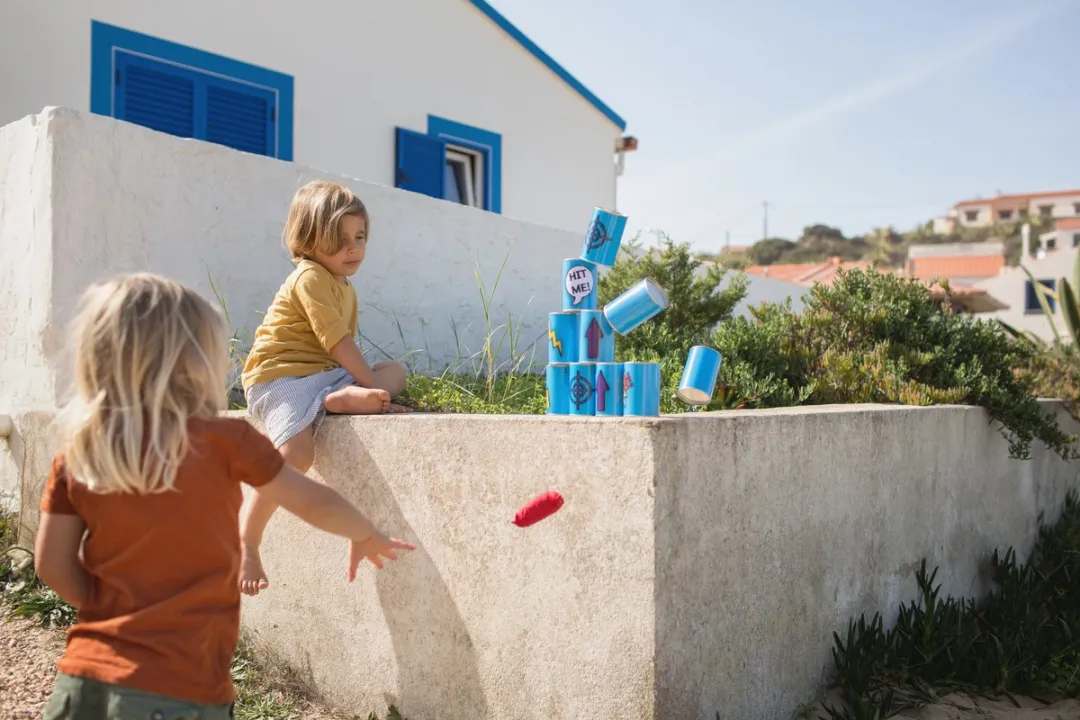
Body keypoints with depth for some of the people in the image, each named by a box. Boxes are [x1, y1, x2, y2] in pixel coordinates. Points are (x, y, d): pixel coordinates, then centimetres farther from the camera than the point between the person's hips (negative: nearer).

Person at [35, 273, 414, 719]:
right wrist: (366, 536, 20)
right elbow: (313, 503, 2)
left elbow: (52, 565, 3)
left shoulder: (76, 454, -1)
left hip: (84, 680, 4)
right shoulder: (223, 440, -10)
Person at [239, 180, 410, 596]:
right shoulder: (310, 277, -10)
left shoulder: (345, 289, 19)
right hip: (280, 377, -9)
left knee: (395, 371, 6)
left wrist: (360, 390, 6)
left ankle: (342, 401, -22)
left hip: (325, 375, 9)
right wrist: (370, 384, -16)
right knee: (297, 453, -31)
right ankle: (247, 542, -17)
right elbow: (337, 341, -18)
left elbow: (344, 348, 16)